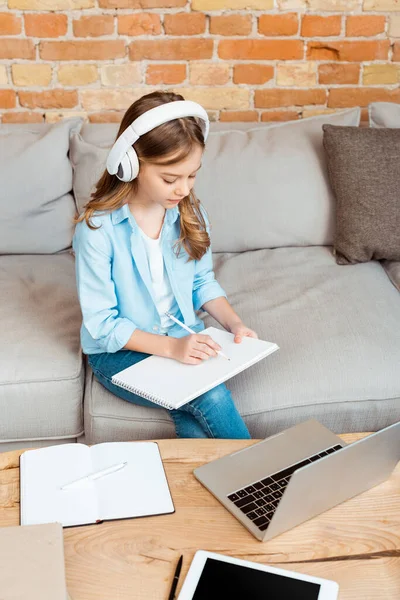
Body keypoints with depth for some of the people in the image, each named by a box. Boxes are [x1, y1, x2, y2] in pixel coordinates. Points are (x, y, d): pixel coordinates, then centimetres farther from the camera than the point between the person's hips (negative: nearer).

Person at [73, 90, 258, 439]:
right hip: (120, 353, -3)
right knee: (212, 398, -24)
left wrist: (233, 322, -8)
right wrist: (169, 347, -26)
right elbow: (102, 325, -16)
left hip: (185, 341, 4)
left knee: (194, 428, -25)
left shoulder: (191, 214, -4)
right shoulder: (97, 229, -20)